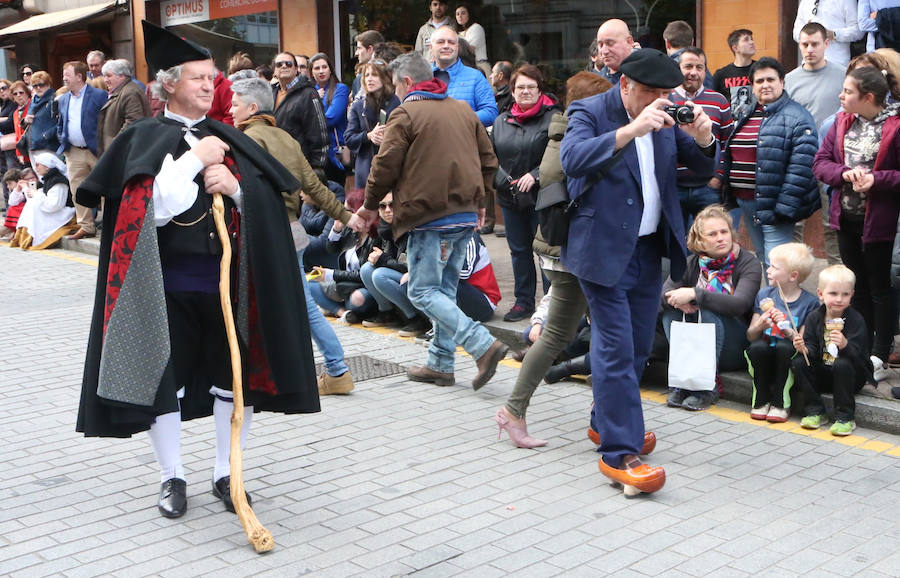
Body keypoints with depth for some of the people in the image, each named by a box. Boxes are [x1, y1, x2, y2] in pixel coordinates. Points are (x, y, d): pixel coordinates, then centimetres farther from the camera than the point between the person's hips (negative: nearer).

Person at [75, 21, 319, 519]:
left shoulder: (228, 139, 11)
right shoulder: (145, 140, -1)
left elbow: (271, 204, 6)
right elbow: (152, 211, -15)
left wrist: (236, 188, -13)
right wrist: (196, 160, -13)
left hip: (228, 280, 4)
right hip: (168, 285, -3)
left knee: (234, 379, 7)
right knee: (164, 381, 4)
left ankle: (225, 474, 22)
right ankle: (172, 478, 20)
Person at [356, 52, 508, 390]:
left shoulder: (405, 113, -5)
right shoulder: (463, 110, 15)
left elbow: (385, 166, -8)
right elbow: (488, 160, 18)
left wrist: (370, 204, 8)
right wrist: (477, 201, 29)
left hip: (430, 218, -7)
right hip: (466, 216, 7)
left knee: (423, 292, -4)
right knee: (444, 290, 14)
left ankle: (482, 344, -17)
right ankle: (440, 364, 16)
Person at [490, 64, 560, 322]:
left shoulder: (553, 117, -5)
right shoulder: (502, 121, 11)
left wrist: (536, 175, -19)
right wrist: (503, 179, -4)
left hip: (541, 196, -5)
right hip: (510, 197, 6)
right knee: (519, 251, 13)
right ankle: (523, 301, 23)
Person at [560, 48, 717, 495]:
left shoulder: (664, 118, 7)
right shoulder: (590, 113, -11)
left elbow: (702, 164, 10)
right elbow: (573, 159, -30)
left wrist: (703, 138, -13)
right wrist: (632, 129, -38)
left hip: (650, 246, 7)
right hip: (605, 248, -7)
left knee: (638, 345, 15)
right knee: (616, 349, -9)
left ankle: (606, 421, 34)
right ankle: (619, 453, -5)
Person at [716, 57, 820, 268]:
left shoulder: (797, 118, -8)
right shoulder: (744, 116, 16)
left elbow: (801, 165, -16)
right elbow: (729, 155, 24)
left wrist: (785, 207, -21)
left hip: (773, 204, -8)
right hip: (745, 202, 8)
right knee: (762, 260, 16)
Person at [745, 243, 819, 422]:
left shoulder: (810, 302, -4)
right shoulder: (764, 294, 6)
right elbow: (750, 336, 5)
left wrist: (787, 329, -25)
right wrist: (759, 327, -17)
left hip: (787, 359, -2)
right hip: (763, 357, 2)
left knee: (784, 346, -33)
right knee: (758, 346, -30)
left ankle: (780, 403, -17)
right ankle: (760, 400, -10)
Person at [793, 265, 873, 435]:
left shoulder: (856, 320, -15)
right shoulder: (814, 317, -1)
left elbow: (856, 354, -23)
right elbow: (813, 351, -3)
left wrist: (845, 345, -46)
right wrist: (804, 349, -26)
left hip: (854, 375, -4)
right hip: (823, 373, 4)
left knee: (842, 364, -34)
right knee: (798, 363, -17)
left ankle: (845, 418, -22)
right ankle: (815, 411, -8)